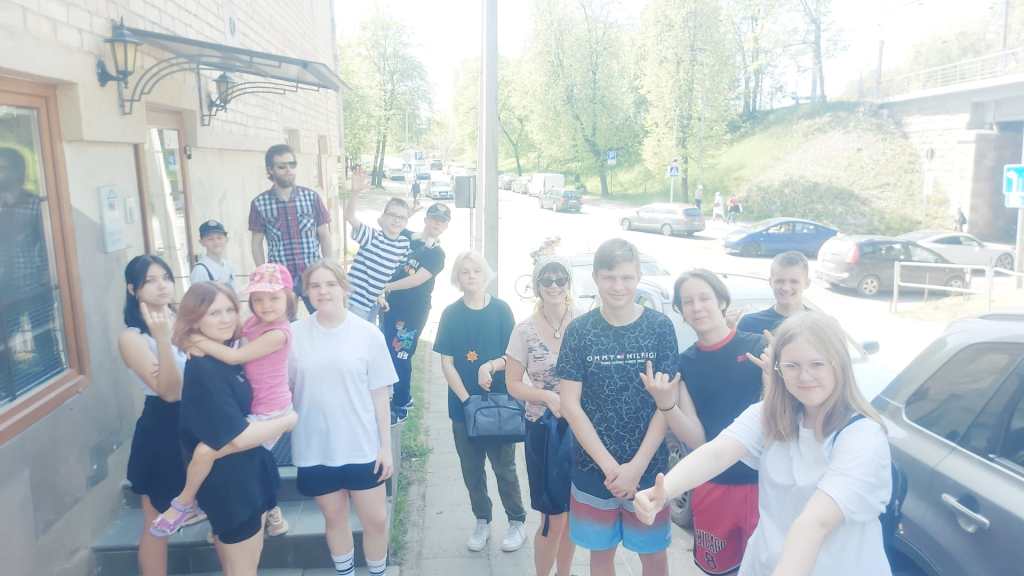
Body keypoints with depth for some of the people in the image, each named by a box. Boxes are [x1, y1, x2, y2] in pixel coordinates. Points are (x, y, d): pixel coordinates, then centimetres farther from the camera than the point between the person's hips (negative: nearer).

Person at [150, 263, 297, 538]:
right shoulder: (253, 323, 3)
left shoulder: (278, 332, -23)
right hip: (260, 410, 10)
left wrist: (193, 338, -21)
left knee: (205, 450, -20)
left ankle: (183, 503, 5)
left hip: (268, 415, -10)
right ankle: (273, 515, 47)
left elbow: (234, 357, -26)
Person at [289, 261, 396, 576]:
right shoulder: (294, 334, -3)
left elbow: (379, 393, -3)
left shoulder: (369, 334, -7)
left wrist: (386, 445, -3)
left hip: (362, 446, -1)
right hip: (315, 448, 1)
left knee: (376, 519, 8)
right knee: (334, 518, 16)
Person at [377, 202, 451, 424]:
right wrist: (382, 293, -2)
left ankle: (401, 407, 12)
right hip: (391, 305, 6)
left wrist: (386, 287, -10)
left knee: (400, 358, -4)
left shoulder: (437, 254, -5)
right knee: (388, 353, 14)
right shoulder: (406, 238, 10)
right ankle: (403, 397, 32)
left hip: (413, 312, -6)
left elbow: (418, 279, -16)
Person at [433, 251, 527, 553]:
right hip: (462, 403, 2)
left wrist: (491, 365, -23)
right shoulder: (451, 314, -1)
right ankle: (482, 522, 31)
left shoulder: (501, 310, -5)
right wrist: (466, 398, -12)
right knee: (471, 468, 13)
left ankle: (517, 522, 25)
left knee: (504, 466, 7)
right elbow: (447, 362, -3)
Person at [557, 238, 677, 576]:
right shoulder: (580, 331, -5)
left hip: (648, 467, 0)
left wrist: (636, 466, -12)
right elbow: (570, 404, -6)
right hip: (593, 467, 1)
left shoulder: (660, 327, -6)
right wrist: (609, 465, -12)